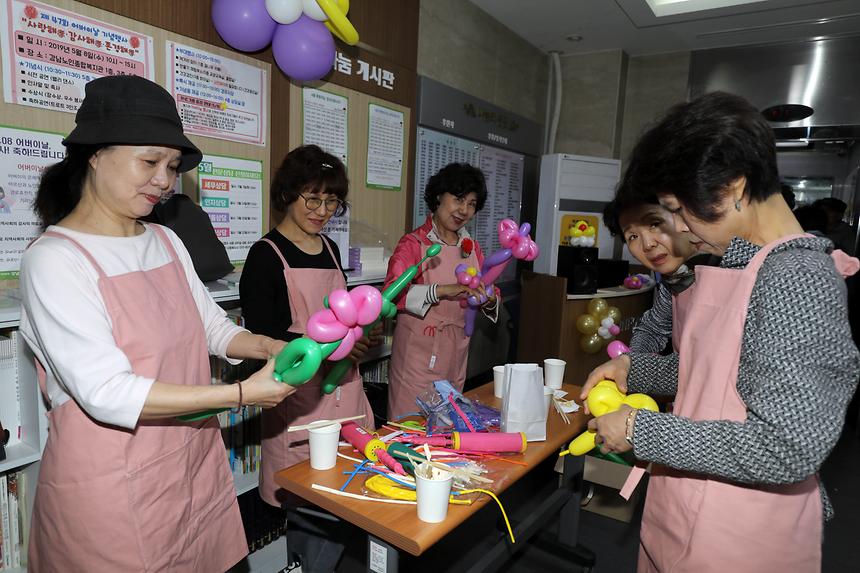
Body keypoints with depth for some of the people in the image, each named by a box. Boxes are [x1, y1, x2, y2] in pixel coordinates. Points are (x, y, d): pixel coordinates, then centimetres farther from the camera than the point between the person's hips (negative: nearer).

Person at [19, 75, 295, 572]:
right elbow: (108, 394, -23)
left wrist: (270, 348, -9)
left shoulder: (168, 243, 5)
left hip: (195, 466, 6)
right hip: (113, 490, -6)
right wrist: (243, 393, -25)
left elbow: (214, 327, 10)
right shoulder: (56, 259, -16)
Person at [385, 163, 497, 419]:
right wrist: (443, 290, -33)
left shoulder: (472, 247, 10)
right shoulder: (414, 243, -8)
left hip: (456, 355, 6)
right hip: (418, 353, -5)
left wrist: (489, 300, -10)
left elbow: (489, 292, 13)